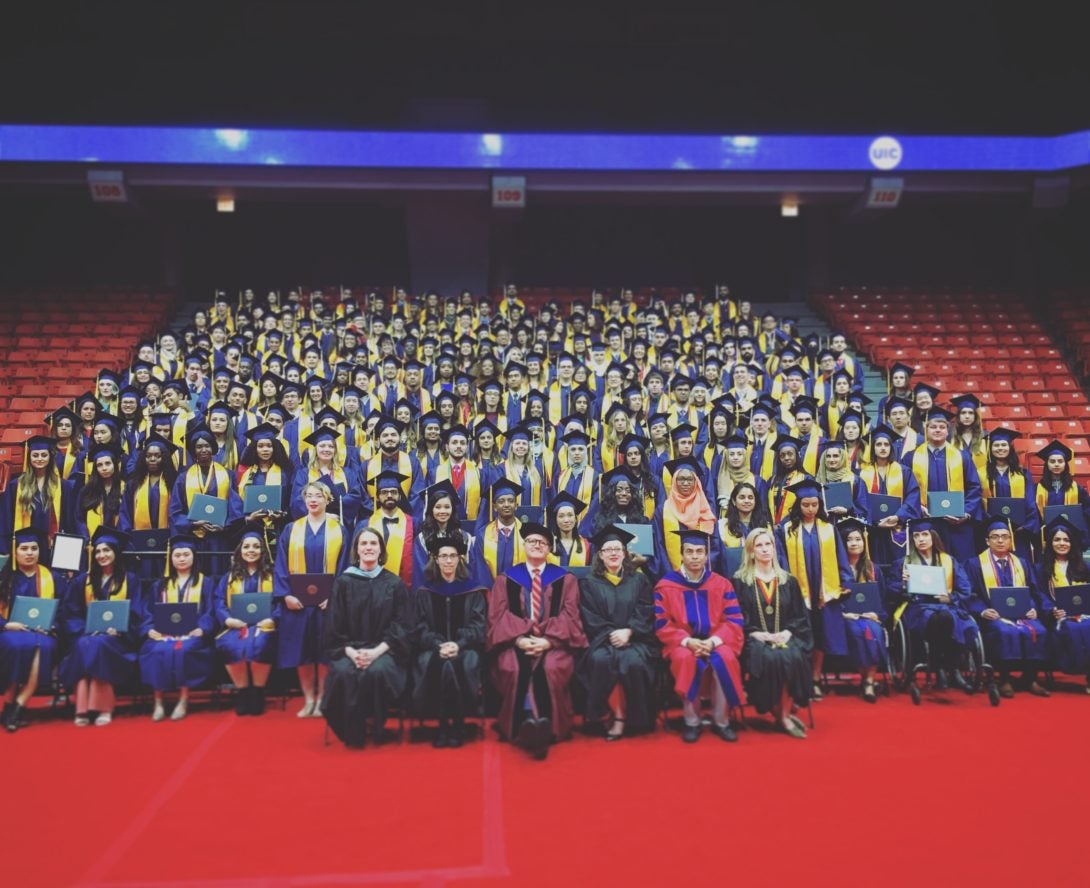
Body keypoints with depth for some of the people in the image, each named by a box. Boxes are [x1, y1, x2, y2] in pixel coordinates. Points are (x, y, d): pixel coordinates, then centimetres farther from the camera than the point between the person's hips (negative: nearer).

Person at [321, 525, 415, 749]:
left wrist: (376, 651, -14)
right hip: (348, 649, 1)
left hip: (383, 650, -1)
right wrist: (351, 652, -14)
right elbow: (334, 626, 5)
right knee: (343, 673, -32)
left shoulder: (394, 584, 5)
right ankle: (352, 734, -13)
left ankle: (375, 731, -11)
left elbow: (403, 627, 1)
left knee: (376, 672, -34)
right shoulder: (343, 582, 7)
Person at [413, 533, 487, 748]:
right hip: (433, 648, 1)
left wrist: (458, 644, -19)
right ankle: (443, 724, -21)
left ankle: (458, 724, -20)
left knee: (466, 663, -34)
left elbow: (477, 626, -1)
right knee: (436, 664, -33)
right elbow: (422, 628, 2)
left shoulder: (473, 589, 7)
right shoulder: (425, 590, 10)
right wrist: (439, 645, -18)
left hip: (465, 647, 0)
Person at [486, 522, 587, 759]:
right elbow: (498, 616, 4)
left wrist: (548, 640, -16)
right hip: (515, 643, 1)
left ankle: (543, 725, -40)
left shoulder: (564, 579, 14)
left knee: (550, 667, -35)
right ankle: (528, 722, -43)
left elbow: (570, 615, 3)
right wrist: (519, 639, -16)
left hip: (553, 643, 0)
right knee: (515, 667, -34)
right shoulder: (506, 578, 16)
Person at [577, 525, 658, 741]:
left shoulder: (639, 580, 14)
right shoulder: (589, 583, 13)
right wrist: (610, 634, -15)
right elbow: (590, 618, 2)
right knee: (601, 660, -34)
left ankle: (624, 717, -17)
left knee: (632, 662, -33)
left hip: (635, 639, 0)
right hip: (603, 640, 0)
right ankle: (616, 714, -20)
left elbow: (645, 613, 3)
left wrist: (628, 632, -15)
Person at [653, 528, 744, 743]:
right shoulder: (666, 585, 0)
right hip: (681, 643, -1)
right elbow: (661, 624, -5)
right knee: (685, 659, -34)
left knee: (725, 658, -31)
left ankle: (721, 721, -13)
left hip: (714, 643, 1)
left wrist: (714, 640, -17)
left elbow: (734, 621, 0)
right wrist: (687, 641, -19)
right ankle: (691, 721, -17)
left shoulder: (722, 584, 6)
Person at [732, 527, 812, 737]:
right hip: (754, 639, -2)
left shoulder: (788, 581, 17)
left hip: (785, 637, 2)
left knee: (793, 658, -33)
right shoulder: (740, 582, 6)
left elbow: (801, 616, 11)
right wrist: (756, 634, -15)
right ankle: (779, 714, -17)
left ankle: (785, 714, -18)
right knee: (768, 659, -36)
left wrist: (787, 632, -8)